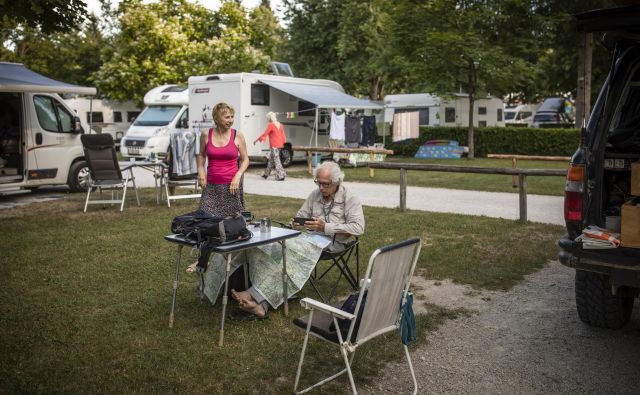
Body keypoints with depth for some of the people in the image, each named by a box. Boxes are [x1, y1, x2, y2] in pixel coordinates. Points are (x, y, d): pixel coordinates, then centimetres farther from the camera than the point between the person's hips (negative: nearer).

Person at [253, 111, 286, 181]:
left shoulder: (271, 125, -12)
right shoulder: (280, 125, 10)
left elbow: (264, 134, -11)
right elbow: (283, 135, 13)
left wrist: (256, 140, -3)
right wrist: (283, 143, 20)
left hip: (274, 146, -8)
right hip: (279, 145, 8)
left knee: (276, 160, -5)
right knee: (271, 159, 17)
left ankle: (281, 176, -8)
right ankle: (266, 174, 26)